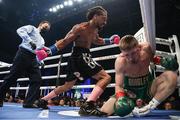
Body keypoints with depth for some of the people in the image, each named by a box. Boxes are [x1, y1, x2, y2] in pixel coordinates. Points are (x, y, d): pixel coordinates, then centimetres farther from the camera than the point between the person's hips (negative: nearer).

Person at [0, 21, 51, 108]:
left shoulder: (42, 40, 31)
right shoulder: (31, 27, 14)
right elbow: (20, 30, -7)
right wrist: (30, 41, -21)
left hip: (33, 58, 7)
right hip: (23, 53, -6)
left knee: (37, 80, -7)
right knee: (12, 77, -6)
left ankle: (28, 102, -7)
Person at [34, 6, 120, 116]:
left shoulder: (95, 30, 15)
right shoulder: (80, 28, -13)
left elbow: (96, 40, 35)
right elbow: (64, 42, -13)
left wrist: (109, 40, 25)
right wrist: (49, 51, -19)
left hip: (84, 57, 10)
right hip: (79, 57, -10)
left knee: (68, 85, 21)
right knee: (106, 77, -17)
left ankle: (42, 100, 33)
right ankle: (87, 106, -27)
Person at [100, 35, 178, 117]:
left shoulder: (146, 48, -18)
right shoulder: (120, 61, -26)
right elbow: (118, 86, -22)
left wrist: (159, 60, -11)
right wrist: (121, 98, -40)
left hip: (148, 89, 2)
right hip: (129, 92, -1)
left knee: (172, 76, -27)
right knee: (103, 112, -13)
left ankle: (150, 106, -26)